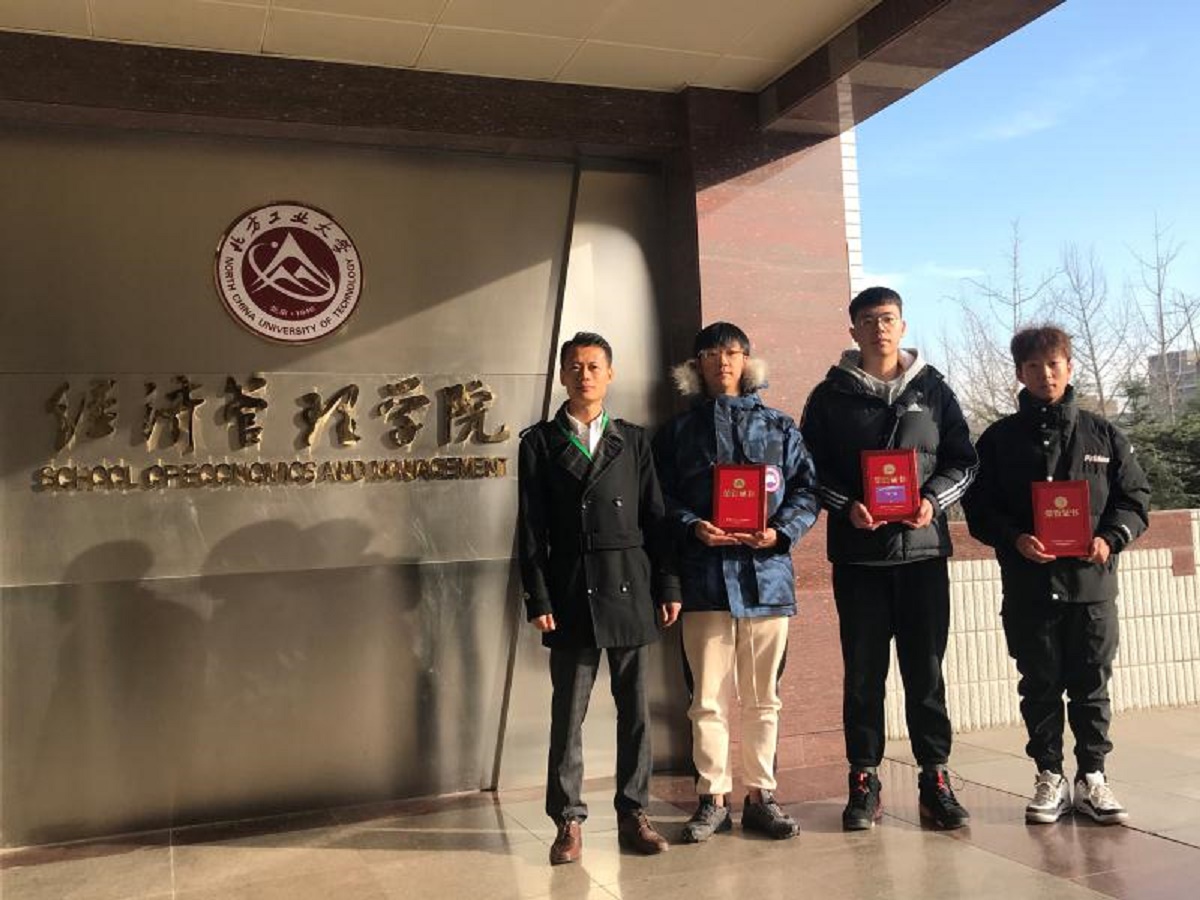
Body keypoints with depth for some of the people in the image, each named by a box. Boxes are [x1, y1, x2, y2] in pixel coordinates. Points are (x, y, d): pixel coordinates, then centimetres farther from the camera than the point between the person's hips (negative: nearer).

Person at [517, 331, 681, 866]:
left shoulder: (633, 440, 11)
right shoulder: (539, 442, 6)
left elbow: (654, 518, 9)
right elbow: (531, 530, 1)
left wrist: (668, 587, 3)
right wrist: (538, 599, -6)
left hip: (630, 591, 2)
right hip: (571, 595, -2)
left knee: (634, 709, 7)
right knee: (568, 712, 3)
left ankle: (633, 813, 19)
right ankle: (568, 820, 14)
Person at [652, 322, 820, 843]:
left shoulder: (779, 428, 12)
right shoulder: (678, 431, 11)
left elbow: (806, 490, 7)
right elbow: (662, 498, 5)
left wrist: (781, 531, -10)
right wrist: (693, 527, -14)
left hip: (766, 572, 1)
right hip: (705, 576, -1)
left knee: (763, 696, 9)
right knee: (708, 697, 2)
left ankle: (761, 795, 20)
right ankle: (713, 799, 13)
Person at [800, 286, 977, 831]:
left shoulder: (932, 390, 10)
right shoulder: (831, 396, 6)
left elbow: (963, 460, 9)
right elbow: (812, 468, 4)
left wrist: (933, 501, -9)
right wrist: (846, 505, -13)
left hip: (922, 548, 1)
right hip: (857, 551, -1)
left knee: (926, 669, 4)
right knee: (863, 672, 4)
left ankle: (935, 779, 14)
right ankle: (864, 781, 13)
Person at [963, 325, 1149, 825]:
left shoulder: (1102, 435, 8)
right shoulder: (1000, 438, 5)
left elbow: (1136, 497, 9)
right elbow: (979, 508, 2)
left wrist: (1111, 538, -9)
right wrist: (1015, 539, -15)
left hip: (1092, 582, 1)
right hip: (1028, 586, -1)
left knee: (1091, 684, 7)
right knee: (1040, 685, 7)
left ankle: (1091, 777, 19)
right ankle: (1049, 778, 19)